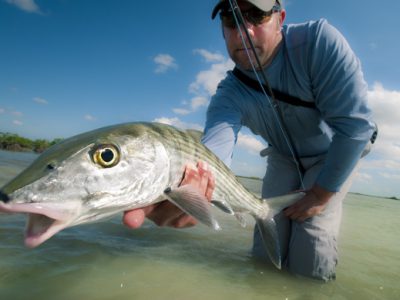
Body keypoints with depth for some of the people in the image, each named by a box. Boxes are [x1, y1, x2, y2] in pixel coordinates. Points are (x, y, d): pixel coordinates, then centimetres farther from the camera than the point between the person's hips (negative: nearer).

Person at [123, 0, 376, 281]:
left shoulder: (319, 40, -32)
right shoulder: (229, 96, -25)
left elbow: (355, 123, -30)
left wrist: (321, 194, -25)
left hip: (337, 153, -2)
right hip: (285, 157, 3)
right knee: (265, 254, -2)